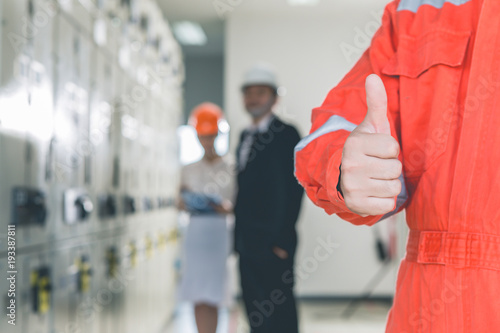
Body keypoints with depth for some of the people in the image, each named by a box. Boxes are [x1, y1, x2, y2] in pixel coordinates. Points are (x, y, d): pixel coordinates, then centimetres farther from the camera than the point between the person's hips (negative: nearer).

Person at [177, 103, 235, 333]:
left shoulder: (230, 169, 1)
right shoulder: (189, 170, 11)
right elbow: (182, 202, 15)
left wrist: (227, 208, -18)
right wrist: (186, 203, -6)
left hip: (220, 234, -3)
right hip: (195, 234, 3)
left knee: (210, 298, -5)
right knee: (198, 298, 3)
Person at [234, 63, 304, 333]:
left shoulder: (286, 134, -5)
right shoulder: (245, 136, 18)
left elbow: (294, 189, -12)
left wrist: (282, 240, -17)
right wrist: (238, 235, 13)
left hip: (273, 245, -8)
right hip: (247, 244, 8)